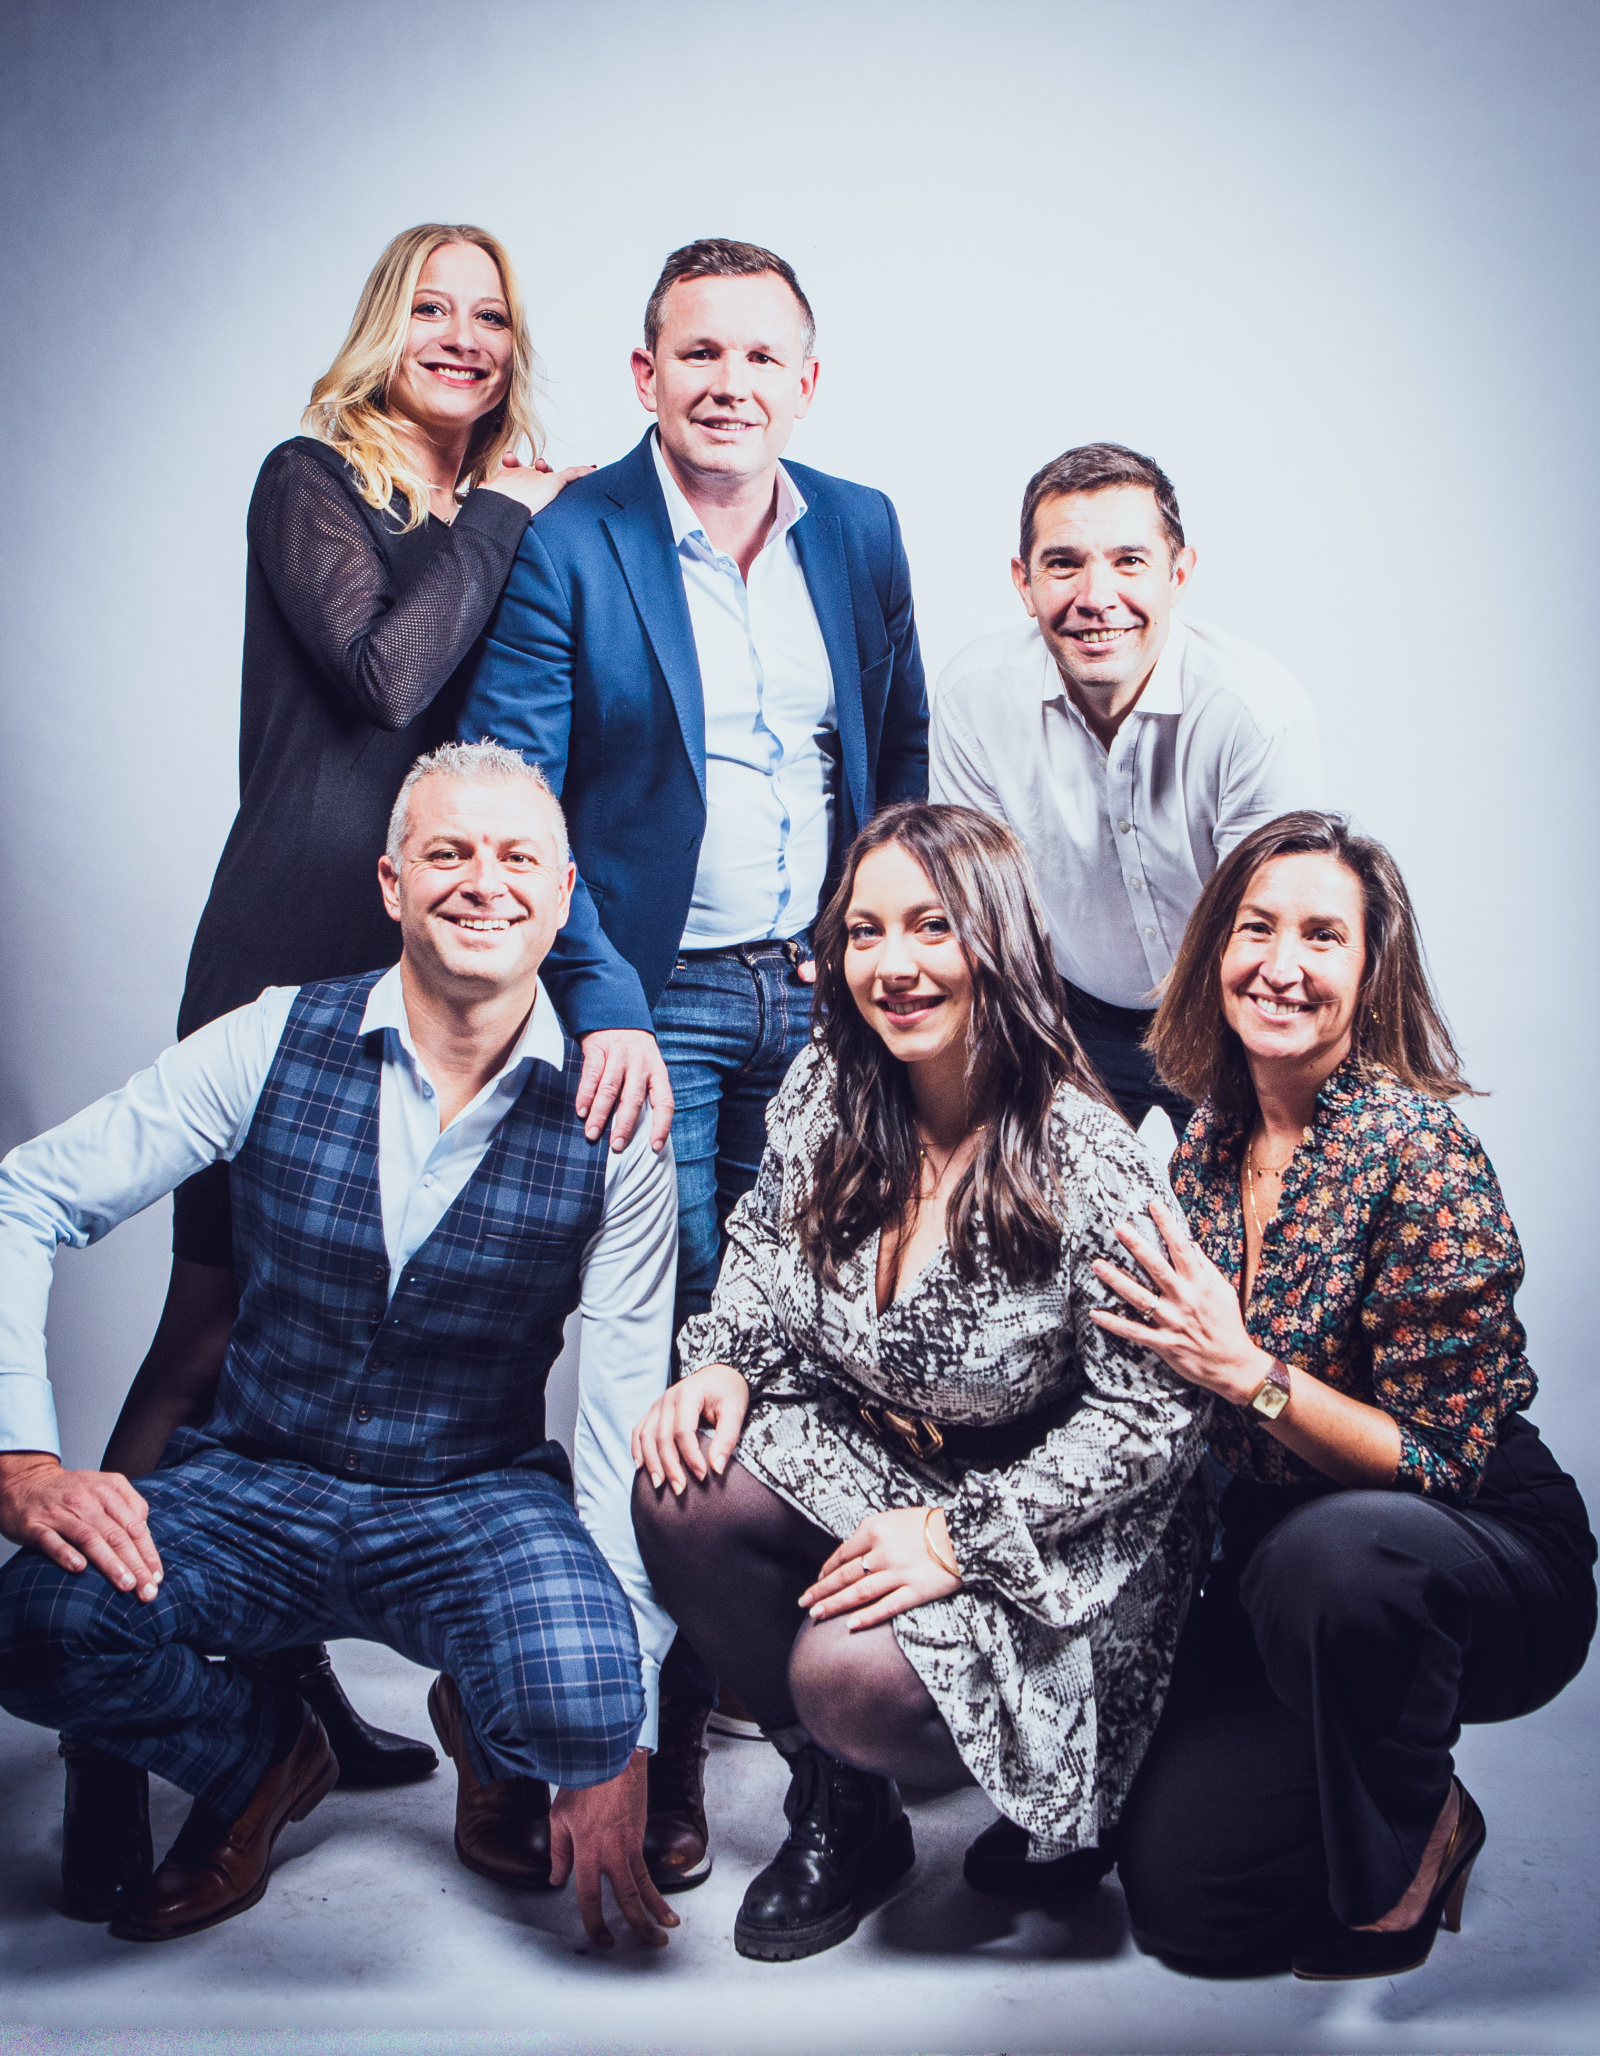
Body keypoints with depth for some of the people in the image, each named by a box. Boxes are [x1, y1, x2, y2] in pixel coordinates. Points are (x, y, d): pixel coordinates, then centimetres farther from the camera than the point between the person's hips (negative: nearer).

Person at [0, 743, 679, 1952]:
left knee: (579, 1697, -32)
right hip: (253, 1486, 2)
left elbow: (631, 1425, -12)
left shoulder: (611, 1127, -9)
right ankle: (258, 1762, 9)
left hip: (480, 1505, -1)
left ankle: (487, 1734, 10)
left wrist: (618, 1744, -17)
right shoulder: (274, 1045, -7)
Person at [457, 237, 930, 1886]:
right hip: (655, 1004, -4)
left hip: (824, 1000, 4)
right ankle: (668, 1741, 10)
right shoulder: (564, 545, -6)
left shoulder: (860, 528, 8)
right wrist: (602, 1007, -21)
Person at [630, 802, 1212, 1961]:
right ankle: (839, 1808, 5)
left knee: (847, 1678, -26)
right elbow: (769, 1251, 12)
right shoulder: (823, 1093, -8)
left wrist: (961, 1535, -23)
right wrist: (723, 1370, -8)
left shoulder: (1086, 1160, -24)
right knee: (682, 1495, -19)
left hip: (1053, 1522, -5)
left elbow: (1154, 1415, -19)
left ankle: (1067, 1794, 10)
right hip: (864, 1450, 6)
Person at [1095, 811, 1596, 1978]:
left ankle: (1410, 1845, -10)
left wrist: (1251, 1373, -29)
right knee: (1180, 1896, -3)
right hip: (1277, 1560, 6)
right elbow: (1189, 1381, 12)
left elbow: (1441, 1455, -21)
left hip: (1492, 1565, -5)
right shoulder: (1210, 1138, -1)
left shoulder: (1418, 1152, -21)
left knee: (1334, 1548, -41)